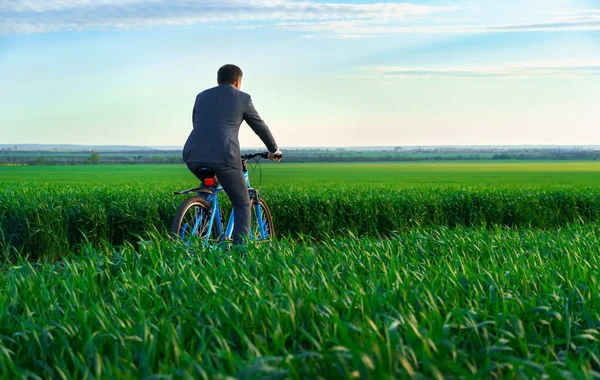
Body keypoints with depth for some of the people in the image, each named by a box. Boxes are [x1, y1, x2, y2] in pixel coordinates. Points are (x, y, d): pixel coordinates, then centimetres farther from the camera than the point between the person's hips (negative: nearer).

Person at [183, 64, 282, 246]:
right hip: (223, 156, -4)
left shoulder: (202, 96, 24)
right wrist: (274, 149, 39)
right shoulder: (242, 98, 13)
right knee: (242, 205, 11)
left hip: (193, 155, 4)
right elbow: (260, 127, 23)